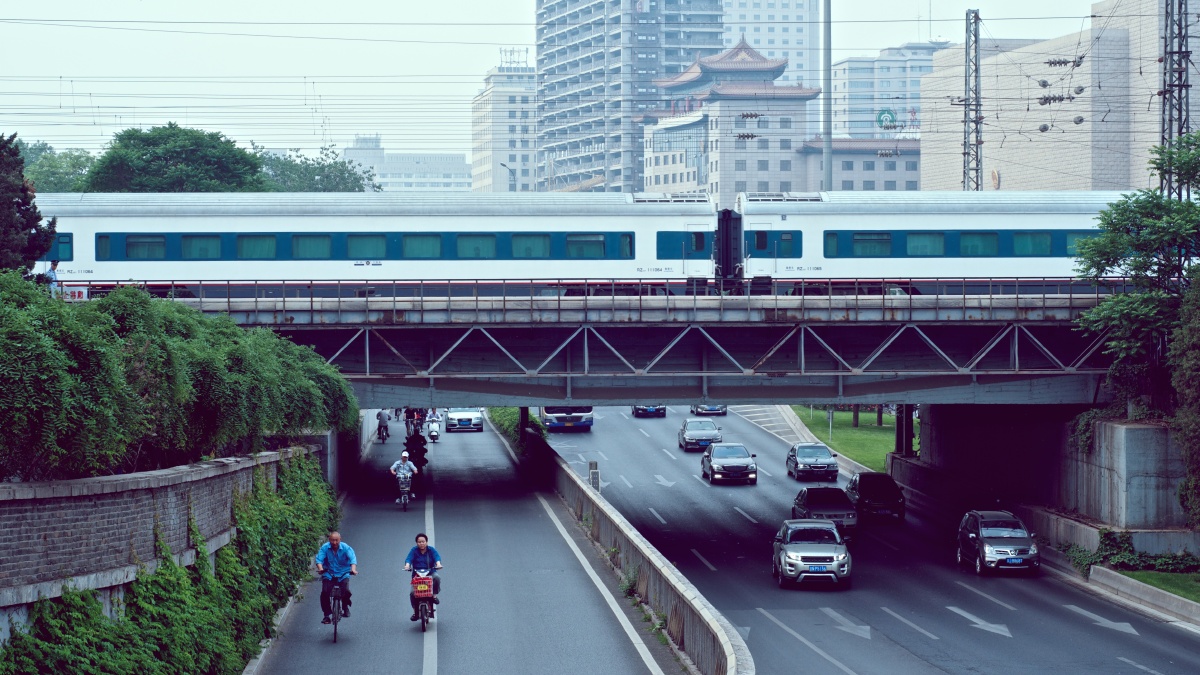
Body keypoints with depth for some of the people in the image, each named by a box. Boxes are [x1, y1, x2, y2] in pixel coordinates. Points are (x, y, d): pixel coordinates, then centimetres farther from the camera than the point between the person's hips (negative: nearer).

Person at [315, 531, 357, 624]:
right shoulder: (325, 547, -8)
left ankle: (345, 607, 9)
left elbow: (352, 559, -21)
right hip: (329, 574, 1)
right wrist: (320, 568, -37)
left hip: (343, 574, -1)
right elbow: (319, 559, -16)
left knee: (346, 591, -22)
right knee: (325, 592, -19)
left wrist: (353, 569, -40)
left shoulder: (346, 548, -9)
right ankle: (327, 614, -3)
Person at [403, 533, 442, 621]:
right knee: (412, 592, -19)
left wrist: (438, 564, -34)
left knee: (437, 577, -34)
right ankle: (415, 612, -4)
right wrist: (407, 565, -33)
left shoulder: (431, 550, 3)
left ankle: (434, 595, -12)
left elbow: (437, 557, -12)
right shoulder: (414, 550, 2)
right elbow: (409, 559, -12)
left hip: (430, 573, 0)